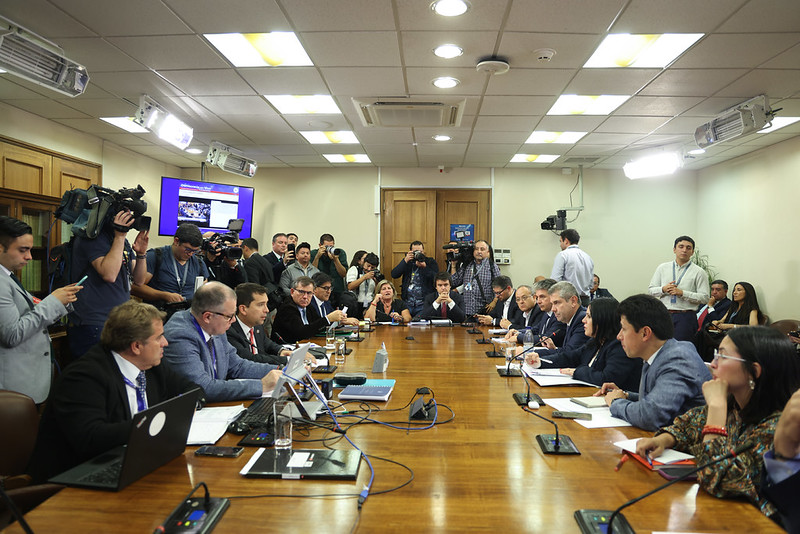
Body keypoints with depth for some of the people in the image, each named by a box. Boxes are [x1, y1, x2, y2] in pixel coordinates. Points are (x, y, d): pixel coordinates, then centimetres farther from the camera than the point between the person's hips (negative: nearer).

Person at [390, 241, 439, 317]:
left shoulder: (431, 262, 7)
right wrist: (405, 260, -10)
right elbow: (394, 275, -1)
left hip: (424, 304, -2)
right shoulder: (407, 262, 14)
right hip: (407, 303, 2)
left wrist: (424, 267, -21)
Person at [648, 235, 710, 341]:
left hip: (685, 317, -2)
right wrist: (663, 289, -9)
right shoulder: (662, 268, 11)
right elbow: (651, 290, 11)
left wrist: (682, 293, -13)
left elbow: (704, 297, -4)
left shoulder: (698, 272, 2)